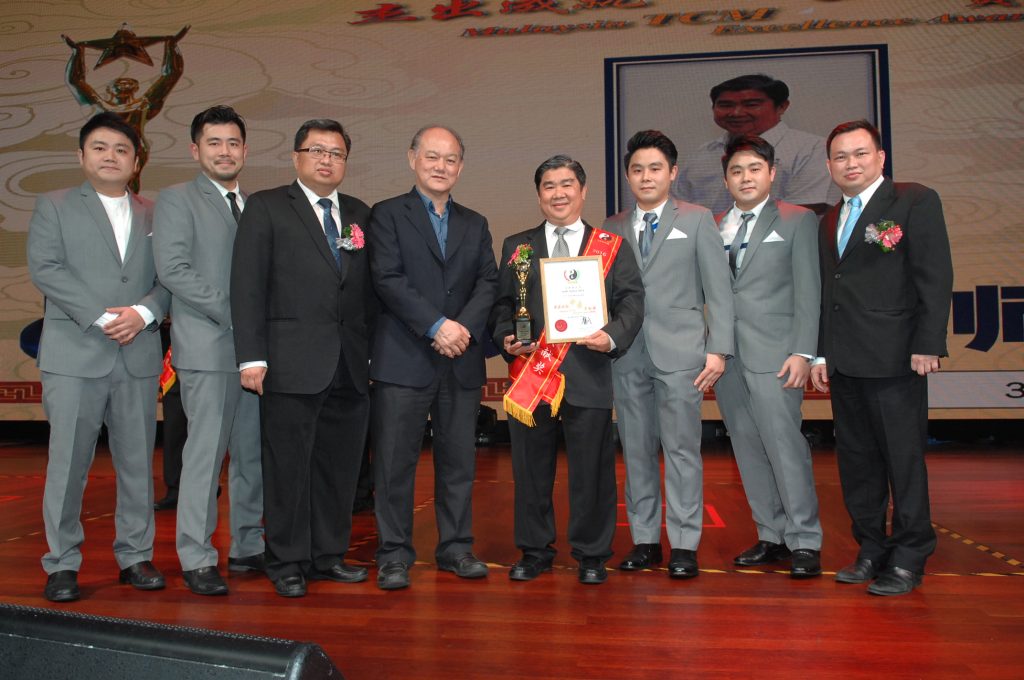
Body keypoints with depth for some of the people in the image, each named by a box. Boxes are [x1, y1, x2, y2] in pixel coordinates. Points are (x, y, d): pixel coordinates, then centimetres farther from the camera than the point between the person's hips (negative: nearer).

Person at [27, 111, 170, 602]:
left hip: (138, 356, 2)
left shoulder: (153, 215, 14)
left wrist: (142, 312, -12)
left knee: (138, 461, 7)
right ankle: (62, 563, 14)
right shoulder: (53, 207, 8)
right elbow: (45, 268, -5)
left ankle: (135, 554, 19)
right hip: (74, 355, -2)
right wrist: (100, 317, -15)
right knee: (68, 463, 1)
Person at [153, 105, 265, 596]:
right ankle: (197, 560, 7)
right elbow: (172, 269, -11)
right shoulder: (176, 200, 1)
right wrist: (231, 313, -15)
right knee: (206, 453, -4)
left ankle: (248, 548, 20)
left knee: (254, 454, 9)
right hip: (209, 348, -5)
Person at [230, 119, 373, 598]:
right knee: (288, 467, 3)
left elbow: (368, 289, 13)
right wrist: (251, 356, -11)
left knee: (340, 466, 11)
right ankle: (287, 563, 17)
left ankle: (328, 554, 25)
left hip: (350, 366, 5)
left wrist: (372, 351, 6)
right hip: (291, 365, -4)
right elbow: (247, 285, -4)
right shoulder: (266, 207, 2)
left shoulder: (359, 214, 15)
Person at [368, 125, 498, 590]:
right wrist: (436, 325, -16)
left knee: (459, 460, 8)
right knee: (395, 461, 0)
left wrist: (465, 327, -11)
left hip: (462, 360, 4)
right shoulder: (387, 215, 4)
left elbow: (488, 283, 7)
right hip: (404, 359, -4)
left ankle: (456, 547, 21)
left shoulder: (475, 224, 18)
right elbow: (388, 280, -8)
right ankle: (394, 553, 11)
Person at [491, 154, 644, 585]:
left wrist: (614, 336, -15)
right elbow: (502, 304, 12)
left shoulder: (611, 246, 9)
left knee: (592, 470, 5)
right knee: (531, 469, 9)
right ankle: (534, 551, 25)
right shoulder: (516, 247, 14)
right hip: (530, 375, 2)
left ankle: (591, 555, 21)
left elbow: (631, 300, 3)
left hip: (589, 375, -1)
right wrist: (506, 338, -7)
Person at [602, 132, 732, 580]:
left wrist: (718, 348, -6)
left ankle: (684, 544, 6)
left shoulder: (697, 220, 7)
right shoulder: (613, 228, 14)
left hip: (679, 351, -3)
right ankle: (645, 539, 17)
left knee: (682, 447, -2)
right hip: (628, 354, 3)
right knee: (636, 450, 7)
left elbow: (718, 288, 2)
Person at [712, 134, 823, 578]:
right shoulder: (713, 227, 15)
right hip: (725, 354, 5)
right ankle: (772, 537, 18)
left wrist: (802, 352, -10)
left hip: (773, 354, -4)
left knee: (784, 445, -7)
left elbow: (808, 291, -2)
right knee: (747, 450, 7)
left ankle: (804, 542, 4)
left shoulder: (797, 221, 5)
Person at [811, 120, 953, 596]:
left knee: (904, 458, 0)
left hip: (894, 359, -6)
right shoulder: (829, 221, 18)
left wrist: (927, 345, -14)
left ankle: (908, 557, 12)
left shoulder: (915, 201, -1)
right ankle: (871, 548, 22)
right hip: (844, 361, 7)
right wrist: (820, 353, 14)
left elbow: (936, 276, -8)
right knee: (856, 459, 10)